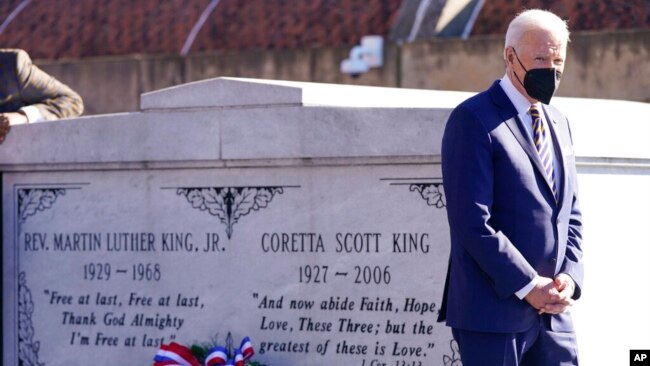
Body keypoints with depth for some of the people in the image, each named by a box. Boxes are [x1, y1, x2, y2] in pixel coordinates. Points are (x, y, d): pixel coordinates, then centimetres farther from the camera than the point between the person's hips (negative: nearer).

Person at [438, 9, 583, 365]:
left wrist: (569, 276, 0)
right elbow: (472, 221, -15)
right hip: (494, 310, -7)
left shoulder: (559, 123, 17)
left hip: (552, 311, 7)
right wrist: (527, 286, -16)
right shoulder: (473, 120, -8)